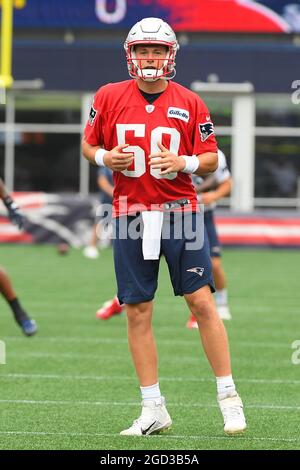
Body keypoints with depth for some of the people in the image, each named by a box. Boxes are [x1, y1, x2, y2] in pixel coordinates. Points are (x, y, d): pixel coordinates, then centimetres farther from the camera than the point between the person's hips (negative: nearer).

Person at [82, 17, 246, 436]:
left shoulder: (190, 103, 1)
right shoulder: (108, 98, 4)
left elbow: (211, 158, 5)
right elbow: (88, 145, 14)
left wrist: (184, 162, -14)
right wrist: (106, 157, -7)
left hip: (179, 210, -2)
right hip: (131, 213, 2)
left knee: (201, 302, -6)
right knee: (138, 313, 2)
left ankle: (228, 397, 3)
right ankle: (154, 410, 9)